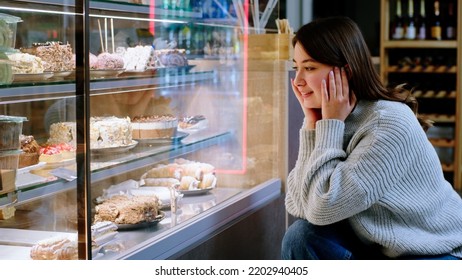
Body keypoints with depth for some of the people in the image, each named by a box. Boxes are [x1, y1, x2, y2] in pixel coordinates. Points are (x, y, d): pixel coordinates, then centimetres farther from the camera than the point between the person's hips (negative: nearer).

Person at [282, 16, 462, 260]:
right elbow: (299, 207, -12)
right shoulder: (330, 121, -4)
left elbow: (324, 208, -29)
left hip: (439, 254, -7)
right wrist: (312, 123, -15)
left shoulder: (390, 123, -26)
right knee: (302, 236, -14)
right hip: (381, 250, 7)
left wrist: (330, 124, -22)